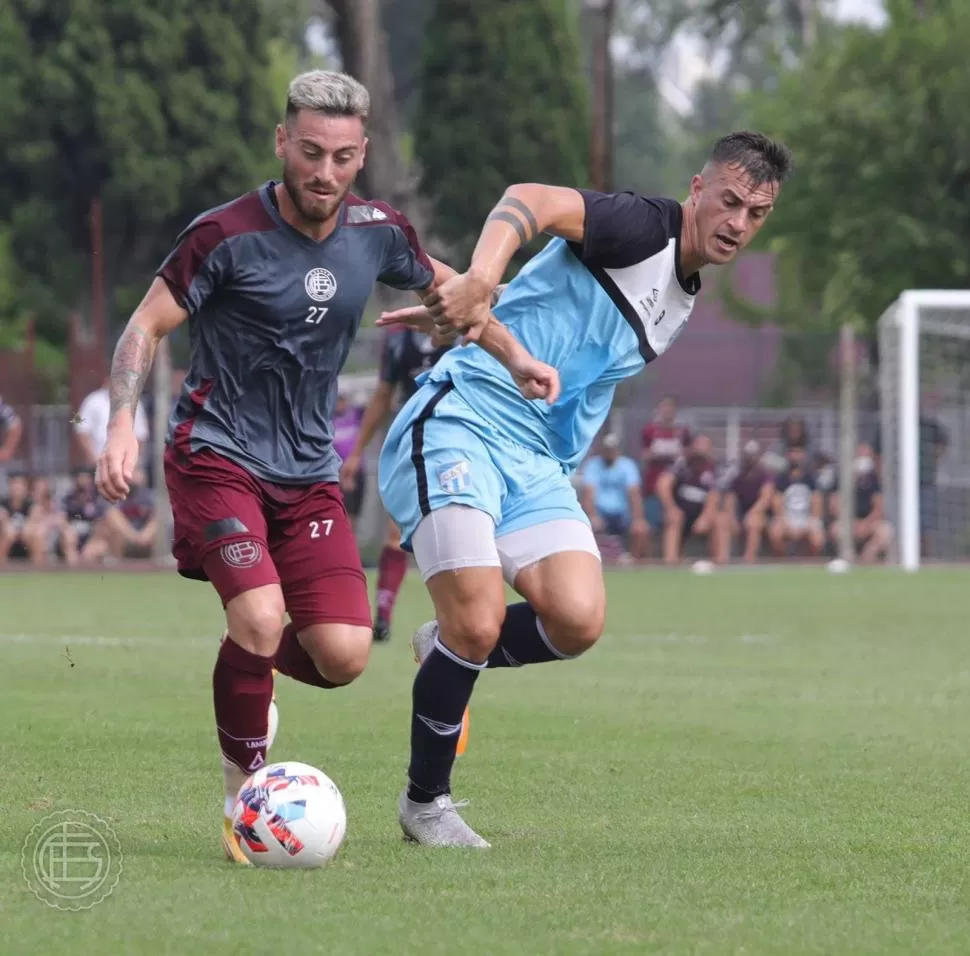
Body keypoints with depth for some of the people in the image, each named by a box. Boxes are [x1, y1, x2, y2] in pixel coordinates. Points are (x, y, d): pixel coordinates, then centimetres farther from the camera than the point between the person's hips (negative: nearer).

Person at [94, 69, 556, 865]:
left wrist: (515, 357, 22)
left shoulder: (378, 232, 0)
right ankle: (244, 795, -7)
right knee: (262, 615, -27)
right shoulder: (228, 236, -15)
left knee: (343, 658, -8)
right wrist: (123, 426, -21)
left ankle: (250, 663, 28)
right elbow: (147, 327, -8)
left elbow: (444, 286, 21)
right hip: (218, 459, -4)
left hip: (309, 472, 5)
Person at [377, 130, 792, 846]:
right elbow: (530, 202, -27)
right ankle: (425, 802, 4)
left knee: (578, 621, -14)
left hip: (536, 463, 8)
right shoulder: (643, 229, -10)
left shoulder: (681, 306, 16)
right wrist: (479, 283, -44)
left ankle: (448, 651, 16)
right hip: (457, 429, -8)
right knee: (479, 623, -17)